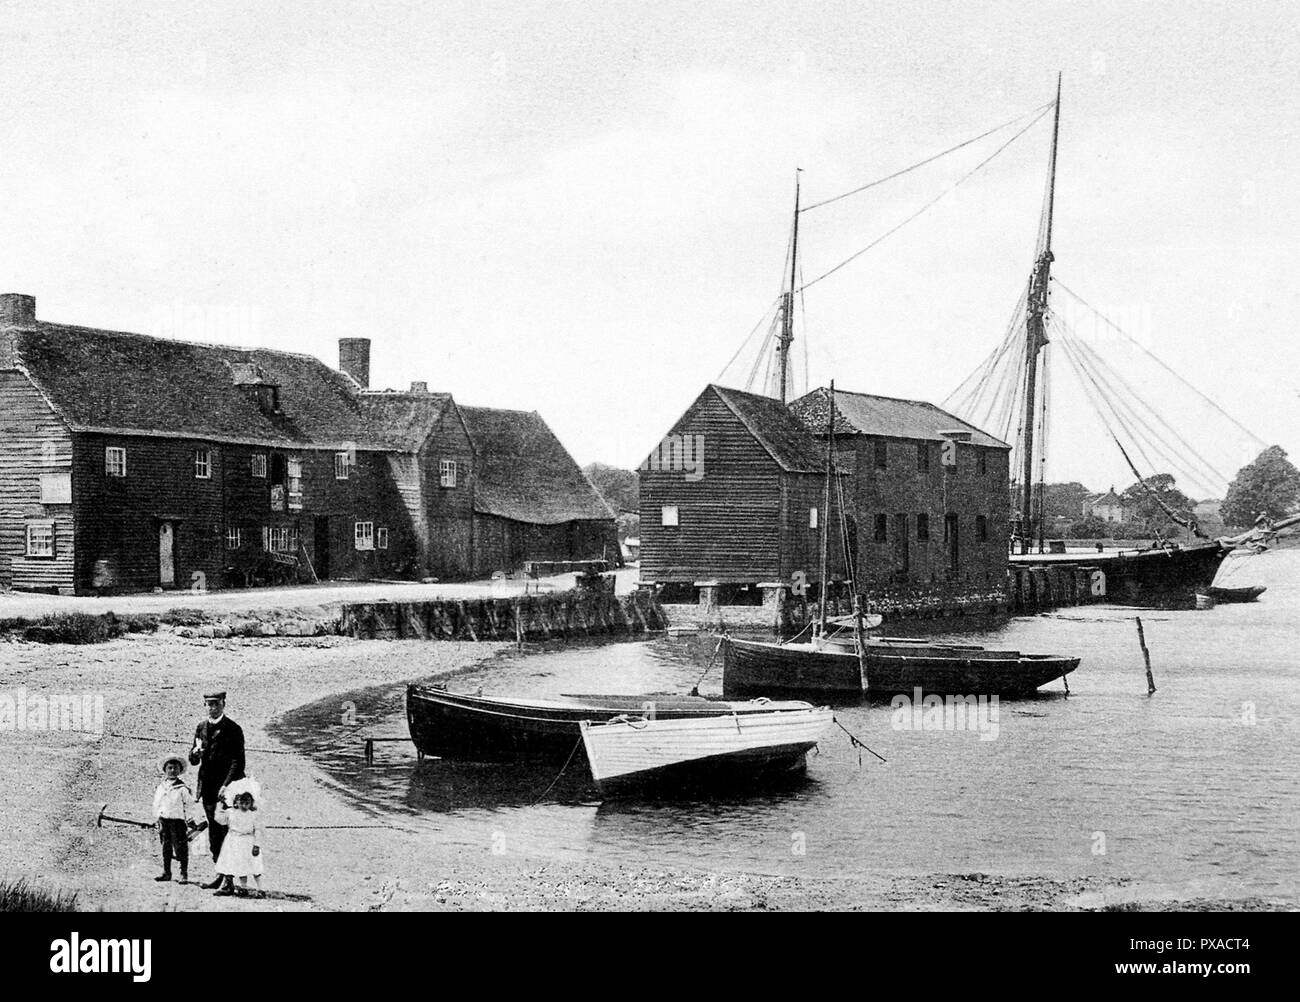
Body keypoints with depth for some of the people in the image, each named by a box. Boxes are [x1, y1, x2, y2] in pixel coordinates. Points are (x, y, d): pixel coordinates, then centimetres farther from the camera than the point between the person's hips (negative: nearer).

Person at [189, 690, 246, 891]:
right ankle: (220, 874, 17)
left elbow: (238, 761, -9)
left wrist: (227, 785, -19)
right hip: (208, 788, 6)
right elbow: (193, 761, 16)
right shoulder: (201, 728, 14)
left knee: (227, 831, -8)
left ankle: (229, 878, -7)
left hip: (226, 788, -6)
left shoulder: (233, 729, -5)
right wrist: (195, 753, -8)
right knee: (214, 833, 10)